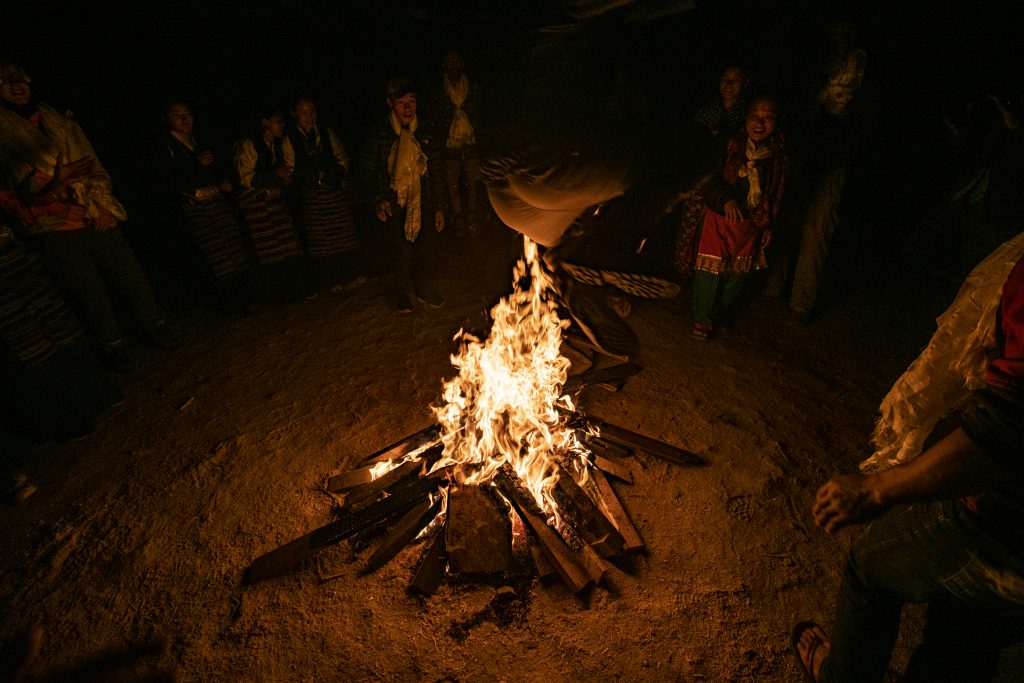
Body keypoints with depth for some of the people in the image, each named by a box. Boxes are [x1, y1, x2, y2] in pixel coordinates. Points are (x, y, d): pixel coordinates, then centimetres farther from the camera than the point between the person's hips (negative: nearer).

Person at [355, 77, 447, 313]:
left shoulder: (424, 136, 6)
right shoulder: (380, 138, -3)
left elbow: (436, 174, 10)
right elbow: (366, 174, 0)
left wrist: (440, 208, 6)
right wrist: (377, 200, -17)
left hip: (424, 205, 2)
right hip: (395, 207, -2)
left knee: (429, 250, -2)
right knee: (402, 254, 0)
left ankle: (426, 290, 24)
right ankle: (406, 296, 23)